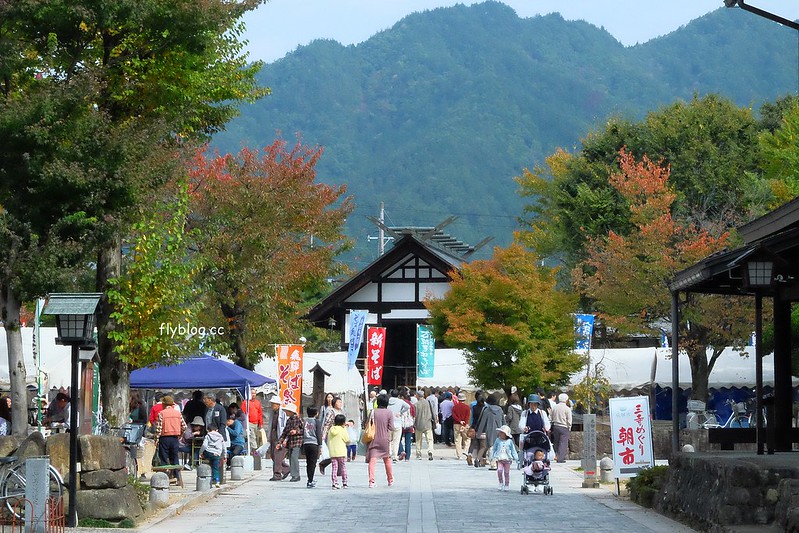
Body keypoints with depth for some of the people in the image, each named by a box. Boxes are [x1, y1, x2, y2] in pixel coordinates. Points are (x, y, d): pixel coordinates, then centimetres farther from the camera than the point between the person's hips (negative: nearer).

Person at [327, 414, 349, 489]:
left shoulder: (331, 429, 6)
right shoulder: (343, 430, -8)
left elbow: (328, 441, 9)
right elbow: (347, 440, -5)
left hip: (332, 452, 3)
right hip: (341, 452, -3)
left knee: (334, 467, 4)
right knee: (343, 467, 6)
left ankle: (334, 483, -3)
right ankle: (344, 483, 7)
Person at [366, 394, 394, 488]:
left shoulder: (373, 412, -4)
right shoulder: (389, 413, -5)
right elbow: (391, 428, -6)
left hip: (373, 440, -1)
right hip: (385, 440, 1)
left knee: (372, 460, -5)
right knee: (387, 460, 18)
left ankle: (371, 481, -19)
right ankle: (390, 480, 31)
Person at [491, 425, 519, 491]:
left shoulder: (509, 441, 4)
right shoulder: (497, 440, 6)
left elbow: (513, 450, 10)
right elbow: (494, 449, 13)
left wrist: (516, 458, 5)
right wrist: (492, 457, 9)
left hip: (507, 459, 0)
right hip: (499, 459, 0)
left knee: (506, 473, 3)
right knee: (499, 470, -17)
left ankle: (506, 485, 13)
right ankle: (501, 483, 0)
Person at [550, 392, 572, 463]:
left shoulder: (554, 407, 4)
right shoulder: (567, 409, -9)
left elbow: (551, 418, 10)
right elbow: (569, 420, -8)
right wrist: (569, 428, 6)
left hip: (555, 426, 4)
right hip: (564, 427, -4)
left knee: (557, 443, 14)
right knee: (563, 443, -2)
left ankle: (557, 457, 18)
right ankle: (561, 458, -8)